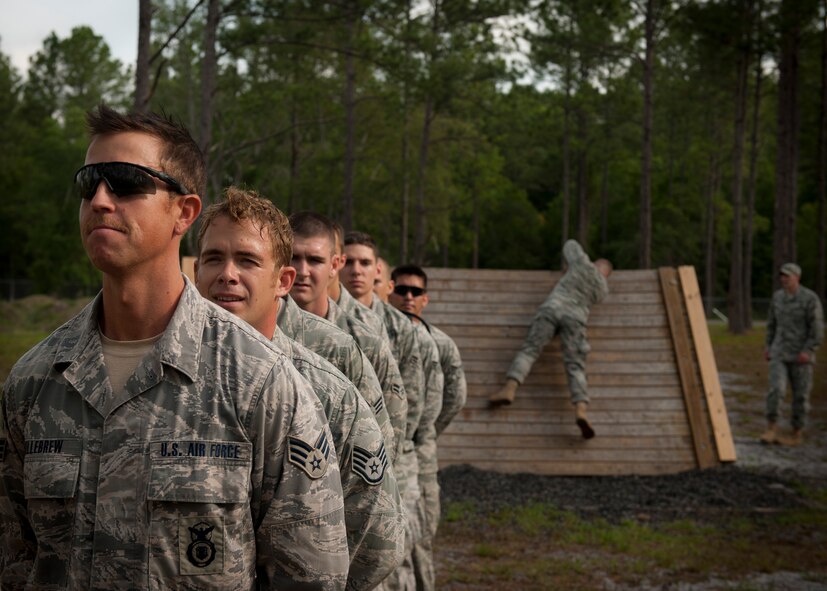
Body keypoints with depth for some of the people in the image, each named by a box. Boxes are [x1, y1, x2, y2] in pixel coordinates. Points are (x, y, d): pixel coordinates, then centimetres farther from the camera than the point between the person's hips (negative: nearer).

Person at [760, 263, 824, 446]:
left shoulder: (810, 298, -11)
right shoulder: (778, 296, 6)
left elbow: (818, 327, -13)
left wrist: (808, 351, -20)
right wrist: (768, 346, 12)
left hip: (801, 355, -4)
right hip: (779, 353, 4)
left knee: (800, 395, 3)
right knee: (776, 389, -14)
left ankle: (797, 434, 15)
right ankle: (771, 430, -7)